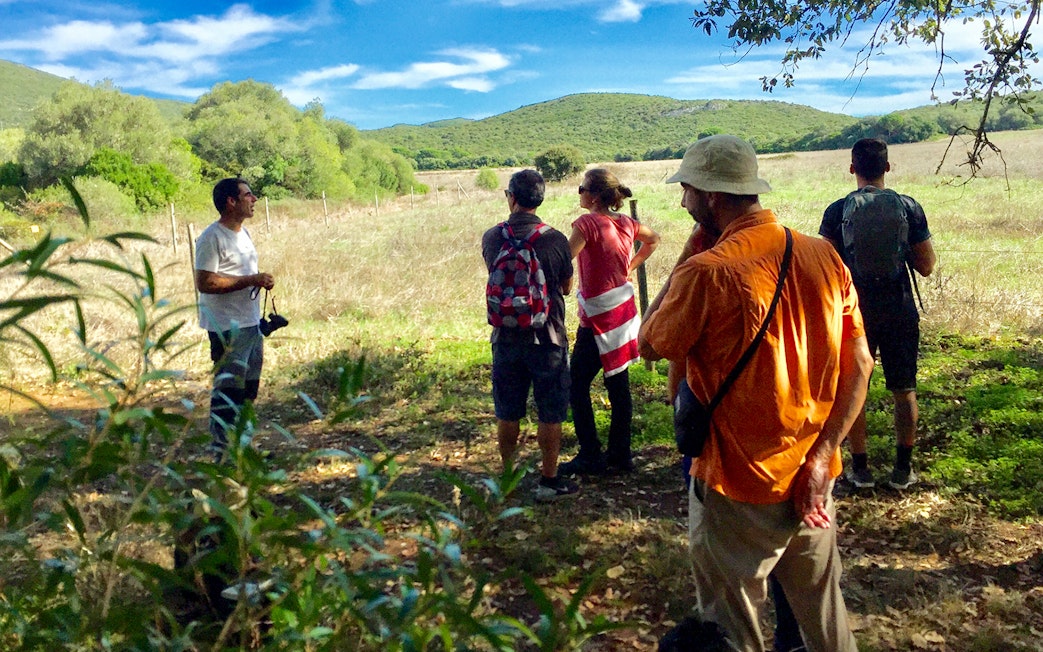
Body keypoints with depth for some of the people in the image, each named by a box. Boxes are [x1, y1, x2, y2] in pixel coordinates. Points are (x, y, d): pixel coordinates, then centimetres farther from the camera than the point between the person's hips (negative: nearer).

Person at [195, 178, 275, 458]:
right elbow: (205, 283, -21)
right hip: (227, 328, -9)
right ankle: (221, 452, 4)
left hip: (251, 323, 9)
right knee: (228, 390, -5)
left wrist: (261, 280, 8)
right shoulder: (212, 238, -14)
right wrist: (250, 280, -22)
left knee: (249, 388, 15)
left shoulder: (243, 233, 15)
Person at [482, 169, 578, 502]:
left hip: (506, 336, 3)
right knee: (550, 414, 9)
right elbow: (567, 287, 2)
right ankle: (548, 480, 17)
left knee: (507, 414, 14)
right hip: (547, 337, -2)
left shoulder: (491, 237, -5)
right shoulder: (555, 239, -11)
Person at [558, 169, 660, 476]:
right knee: (618, 385, 12)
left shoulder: (587, 223, -15)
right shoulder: (626, 223, 6)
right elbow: (654, 239, 24)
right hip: (624, 311, 8)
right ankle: (620, 454, 19)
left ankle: (590, 456, 6)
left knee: (577, 385, 2)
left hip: (598, 318, -8)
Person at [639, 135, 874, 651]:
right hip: (813, 482, 6)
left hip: (739, 492, -5)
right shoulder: (826, 257, -3)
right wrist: (820, 458, -3)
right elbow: (859, 366, -2)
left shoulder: (706, 273, -22)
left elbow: (649, 347, -6)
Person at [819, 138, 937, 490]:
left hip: (853, 313, -1)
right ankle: (903, 468, 18)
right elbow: (926, 266, -2)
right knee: (904, 391, 13)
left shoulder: (837, 212, -7)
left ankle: (860, 467, 16)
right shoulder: (909, 207, -5)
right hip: (899, 312, 1)